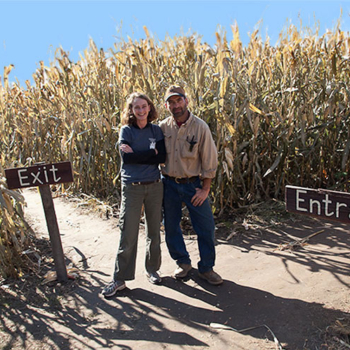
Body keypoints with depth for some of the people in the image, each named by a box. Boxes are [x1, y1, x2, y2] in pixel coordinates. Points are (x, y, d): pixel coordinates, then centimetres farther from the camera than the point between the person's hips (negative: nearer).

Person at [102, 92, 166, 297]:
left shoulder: (157, 131, 5)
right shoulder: (126, 130, 0)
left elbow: (162, 157, -8)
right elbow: (126, 157, -15)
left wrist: (136, 154, -14)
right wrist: (151, 152, -12)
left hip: (154, 186, 3)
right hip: (132, 187, -2)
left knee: (154, 230, 12)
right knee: (128, 234, 0)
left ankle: (152, 269, 31)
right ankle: (120, 279, 12)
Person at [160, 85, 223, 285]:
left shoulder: (200, 127, -10)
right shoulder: (163, 127, -3)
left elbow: (209, 160, -7)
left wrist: (205, 189, -8)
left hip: (193, 184, -2)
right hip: (169, 184, 2)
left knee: (206, 226, 2)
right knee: (171, 227, 10)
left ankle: (206, 268, 22)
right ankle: (183, 263, 32)